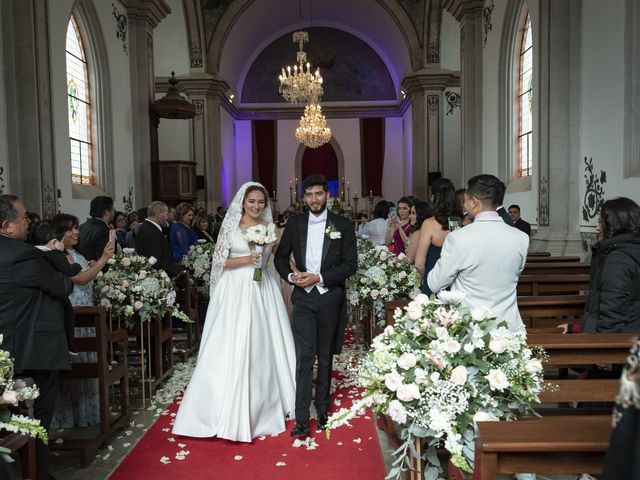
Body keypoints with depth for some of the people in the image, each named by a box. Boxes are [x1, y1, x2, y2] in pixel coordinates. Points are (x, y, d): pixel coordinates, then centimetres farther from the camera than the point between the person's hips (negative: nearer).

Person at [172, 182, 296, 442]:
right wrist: (247, 259, -16)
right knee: (233, 349, -5)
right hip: (236, 292, -3)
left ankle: (262, 404, 25)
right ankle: (231, 410, 6)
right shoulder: (231, 225, -1)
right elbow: (219, 260, -5)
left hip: (263, 291, 4)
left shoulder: (270, 226, 9)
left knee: (264, 347, 8)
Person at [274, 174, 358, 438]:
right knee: (304, 356, -7)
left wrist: (319, 278, -15)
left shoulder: (343, 225, -1)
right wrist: (291, 275, -8)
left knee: (325, 356, 13)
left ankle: (322, 408, 29)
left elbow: (350, 264, -5)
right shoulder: (294, 223, 5)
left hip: (330, 298, 0)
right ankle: (302, 418, -3)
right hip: (303, 297, 0)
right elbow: (280, 256, 12)